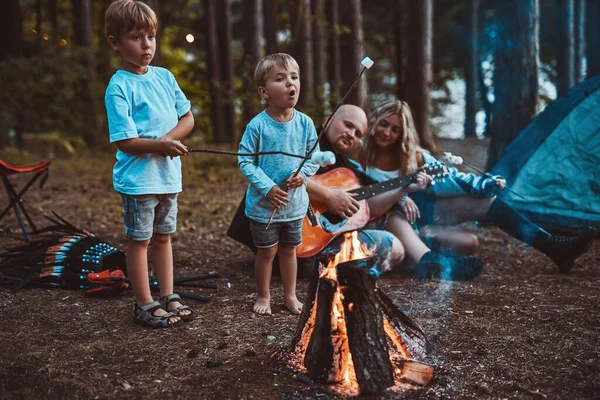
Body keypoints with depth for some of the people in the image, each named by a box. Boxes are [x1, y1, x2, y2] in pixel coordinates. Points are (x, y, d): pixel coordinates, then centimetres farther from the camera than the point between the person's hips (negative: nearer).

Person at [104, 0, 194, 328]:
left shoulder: (164, 76, 4)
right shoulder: (119, 87, -14)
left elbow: (187, 118, 7)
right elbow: (124, 141, -18)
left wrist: (169, 138, -11)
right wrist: (160, 145, -30)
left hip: (168, 175, 6)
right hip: (138, 179, -6)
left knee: (163, 236, 17)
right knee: (139, 240, 6)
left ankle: (168, 296, 30)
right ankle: (145, 305, 17)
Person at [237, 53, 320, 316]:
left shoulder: (305, 123, -5)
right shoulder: (258, 125, -16)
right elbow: (245, 161, -12)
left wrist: (303, 173, -16)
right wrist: (267, 188, -19)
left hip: (295, 202, 3)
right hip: (263, 203, -3)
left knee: (289, 250, 17)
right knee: (266, 252, 11)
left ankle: (290, 296, 33)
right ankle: (263, 297, 30)